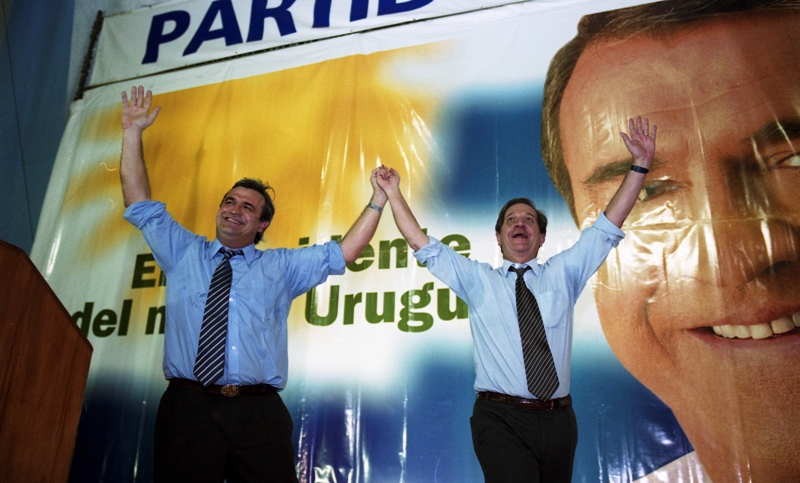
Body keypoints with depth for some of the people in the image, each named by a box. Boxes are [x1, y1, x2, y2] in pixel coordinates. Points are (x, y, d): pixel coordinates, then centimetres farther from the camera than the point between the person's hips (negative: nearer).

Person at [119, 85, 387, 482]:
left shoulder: (281, 267, 16)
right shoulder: (183, 253, 18)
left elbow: (343, 253, 13)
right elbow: (141, 206, 16)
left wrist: (378, 201, 8)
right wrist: (132, 133, 13)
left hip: (259, 413, 0)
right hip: (187, 407, 1)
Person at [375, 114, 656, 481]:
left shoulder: (562, 274, 13)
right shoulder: (476, 280, 10)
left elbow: (608, 227, 9)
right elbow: (424, 246, 7)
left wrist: (639, 165, 4)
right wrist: (393, 194, 4)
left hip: (558, 419, 3)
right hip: (501, 419, -2)